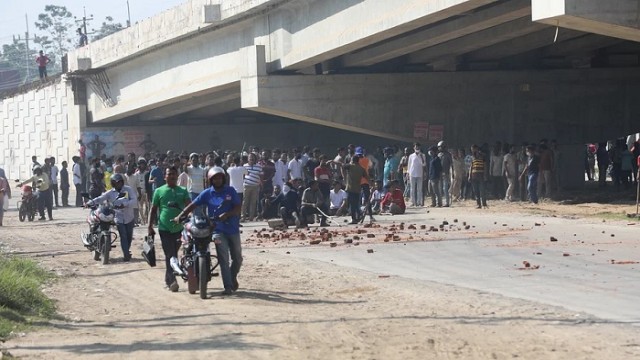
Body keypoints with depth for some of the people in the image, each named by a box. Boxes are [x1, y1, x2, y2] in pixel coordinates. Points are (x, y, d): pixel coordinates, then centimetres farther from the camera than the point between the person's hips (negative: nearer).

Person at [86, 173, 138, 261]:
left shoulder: (128, 189, -6)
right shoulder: (111, 193, -2)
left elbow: (134, 201, -17)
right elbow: (101, 198, -8)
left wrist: (124, 205, -31)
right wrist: (90, 202, -24)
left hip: (129, 217, 1)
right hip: (119, 218, -1)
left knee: (129, 236, 11)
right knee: (123, 236, -10)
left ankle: (127, 252, 32)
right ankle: (126, 254, -7)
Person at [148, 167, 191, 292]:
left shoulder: (183, 191, 9)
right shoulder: (159, 191, 6)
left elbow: (189, 205, -3)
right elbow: (153, 209, 8)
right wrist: (149, 226, 2)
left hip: (179, 228, 2)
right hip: (165, 228, -2)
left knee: (174, 254, 11)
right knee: (170, 255, -10)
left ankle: (168, 279, 24)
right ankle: (172, 280, -15)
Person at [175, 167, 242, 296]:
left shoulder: (230, 191, 0)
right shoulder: (207, 193, 0)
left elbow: (238, 207, -6)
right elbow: (193, 205, -2)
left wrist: (226, 214, -22)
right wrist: (180, 216, -12)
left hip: (233, 228, 2)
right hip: (218, 230, -2)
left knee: (237, 258, 13)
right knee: (223, 259, -10)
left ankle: (233, 278, 38)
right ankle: (228, 286, -10)